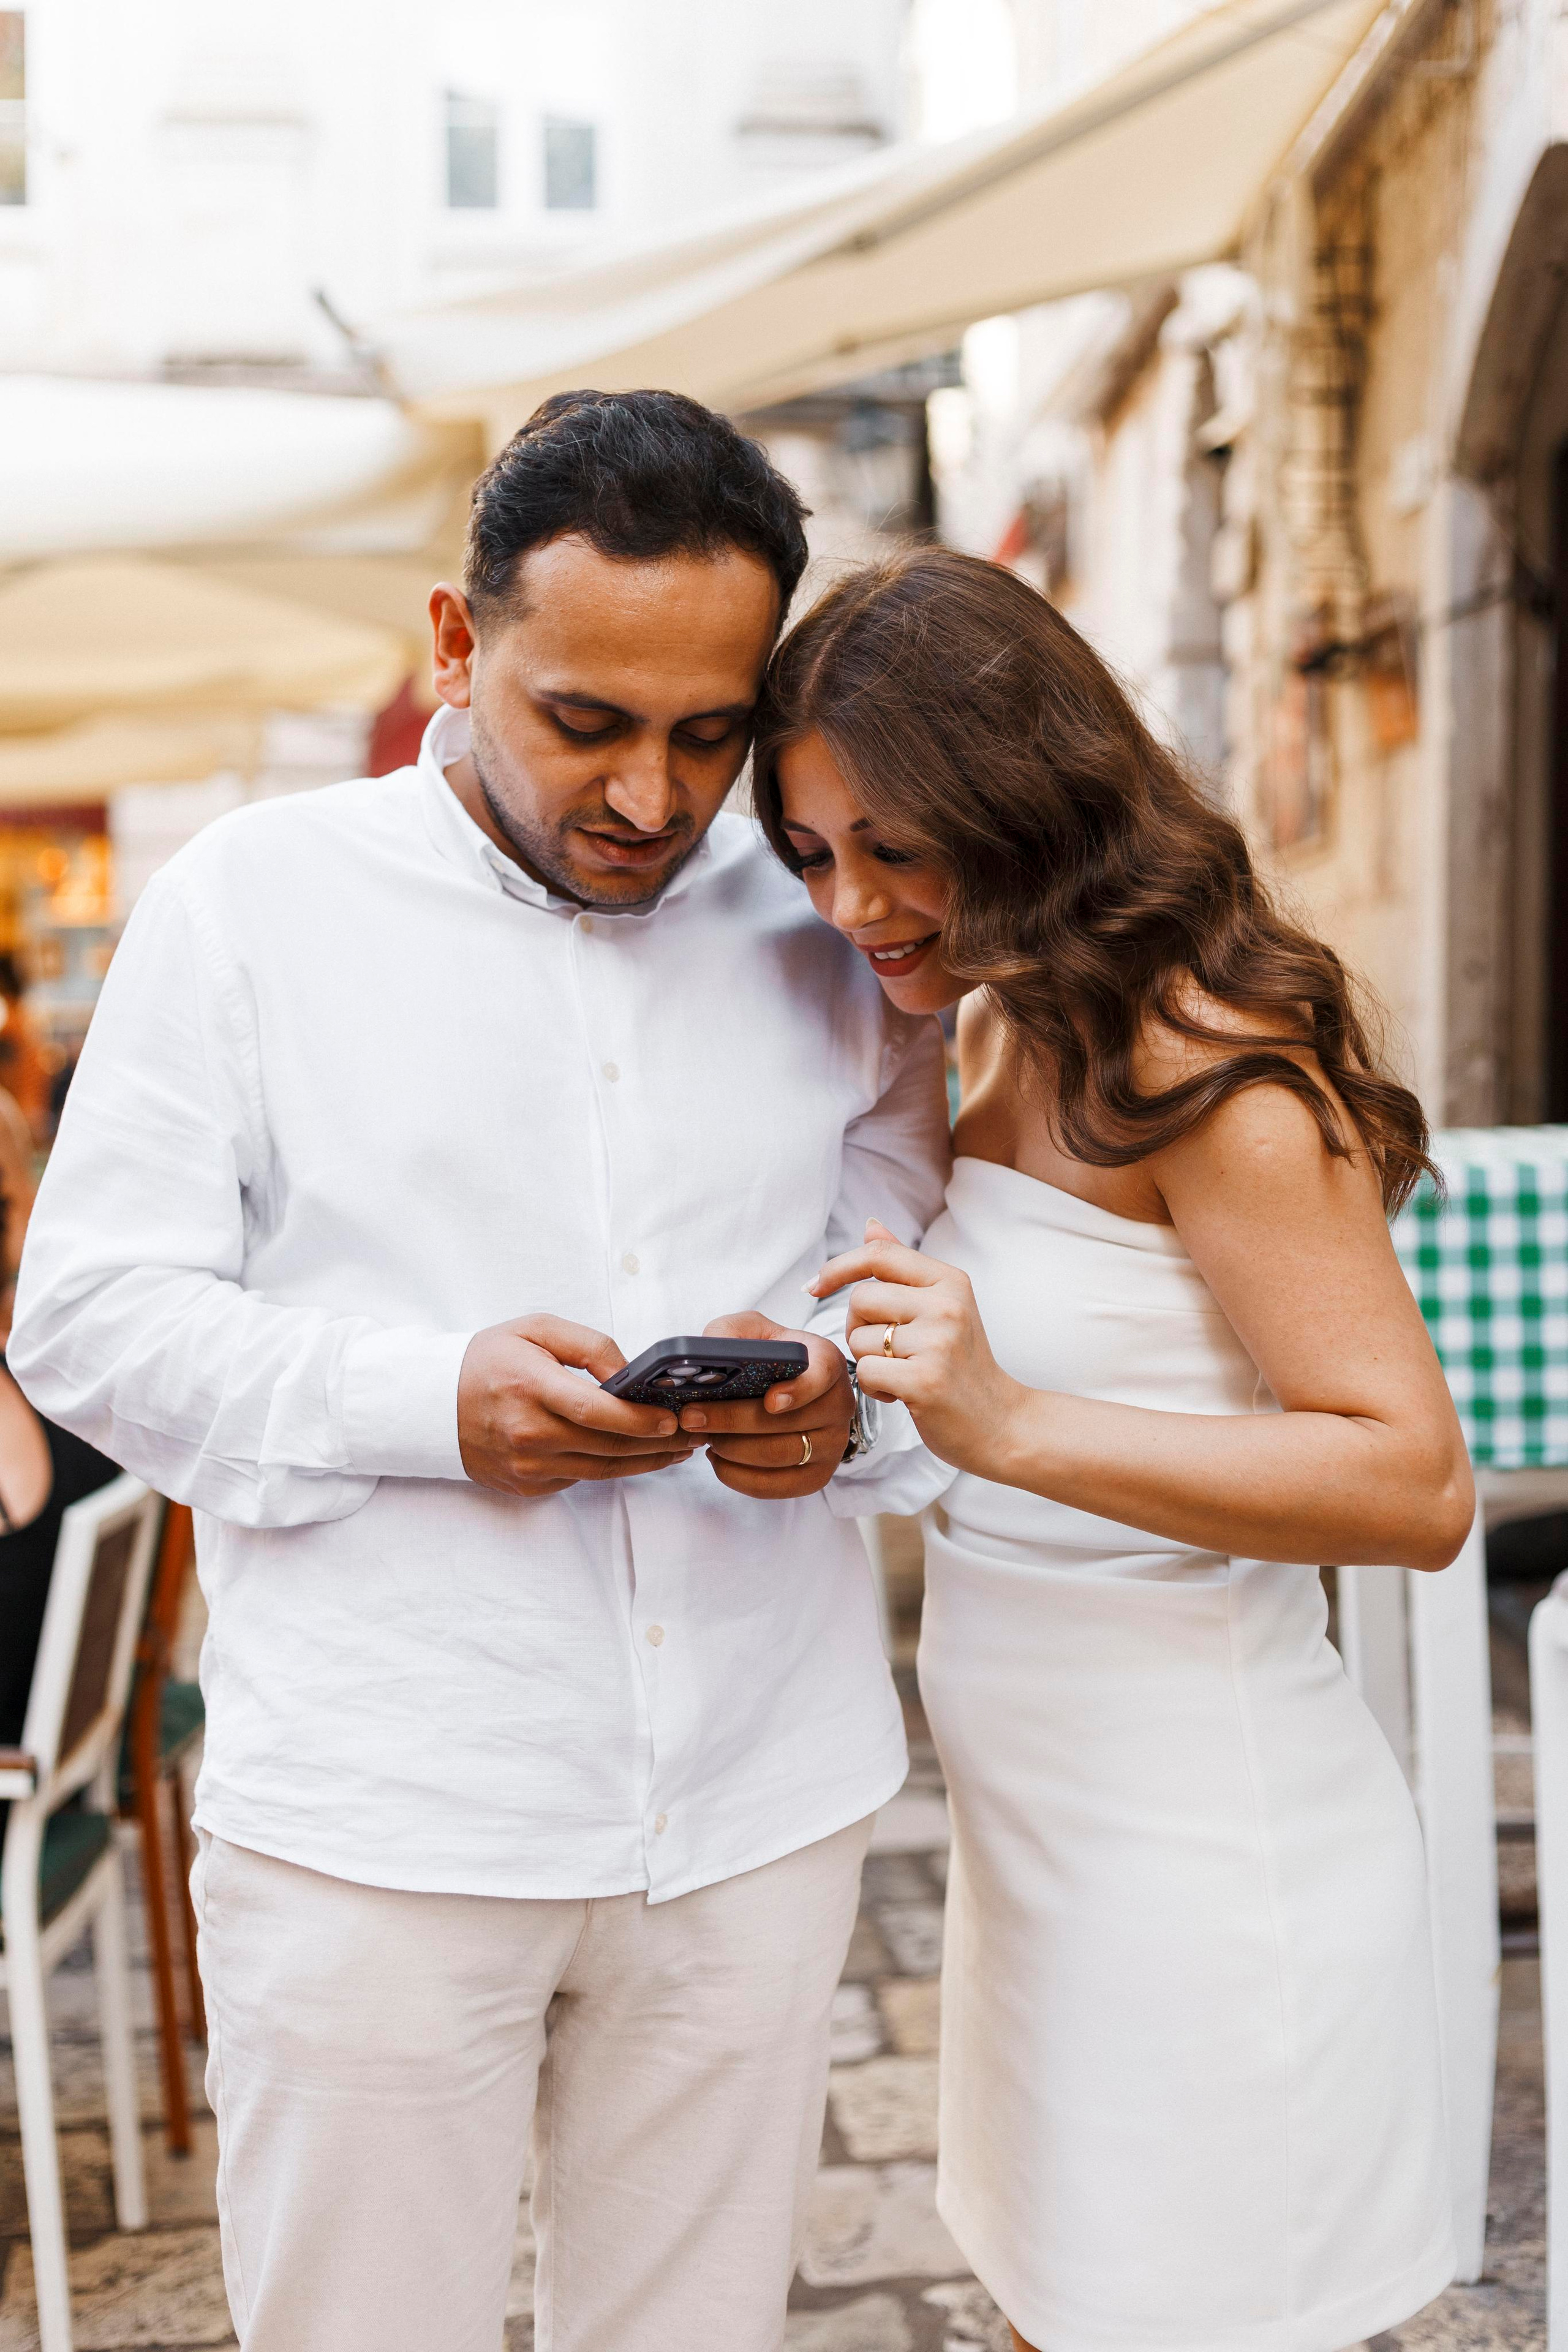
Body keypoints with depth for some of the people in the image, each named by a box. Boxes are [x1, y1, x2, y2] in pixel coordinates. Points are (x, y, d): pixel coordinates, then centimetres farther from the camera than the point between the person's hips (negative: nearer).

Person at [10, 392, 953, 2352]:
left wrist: (848, 1399, -11)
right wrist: (430, 1400, -19)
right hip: (379, 1824, -2)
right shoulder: (253, 899, -2)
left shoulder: (823, 929, 6)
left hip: (762, 1814, 3)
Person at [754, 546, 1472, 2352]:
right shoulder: (1000, 1036, 8)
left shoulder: (1204, 1061, -19)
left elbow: (1416, 1483, -23)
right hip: (1039, 1831, 9)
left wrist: (1011, 1425, -31)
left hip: (1198, 1847, -8)